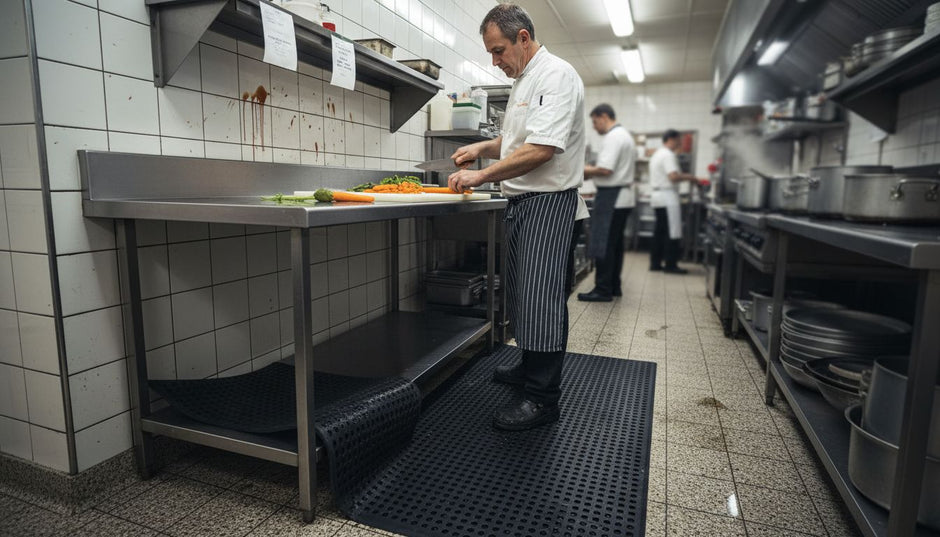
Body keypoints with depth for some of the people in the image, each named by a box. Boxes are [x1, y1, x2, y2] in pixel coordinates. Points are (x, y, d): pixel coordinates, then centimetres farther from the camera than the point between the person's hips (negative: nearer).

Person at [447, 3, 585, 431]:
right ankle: (531, 367, 31)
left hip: (548, 200, -10)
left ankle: (543, 397, 2)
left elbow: (541, 149, -24)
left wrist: (483, 175, -21)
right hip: (521, 199, 10)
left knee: (541, 294, -8)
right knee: (522, 289, 15)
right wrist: (483, 148, 9)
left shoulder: (556, 76, -13)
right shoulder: (523, 81, 18)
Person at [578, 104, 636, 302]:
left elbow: (605, 169, -24)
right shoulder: (625, 135, 20)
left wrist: (587, 171, -7)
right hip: (624, 197, 11)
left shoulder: (612, 137, -14)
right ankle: (614, 286, 20)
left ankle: (603, 290, -4)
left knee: (603, 245, -7)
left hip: (611, 197, -11)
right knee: (615, 244, 14)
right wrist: (593, 171, 16)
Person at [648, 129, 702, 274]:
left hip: (657, 196, 10)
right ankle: (670, 265, -2)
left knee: (659, 231, 11)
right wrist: (689, 177, -8)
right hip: (667, 196, -10)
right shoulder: (668, 155, -13)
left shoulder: (657, 154, 19)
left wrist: (684, 176, 16)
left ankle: (655, 263, 13)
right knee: (672, 233, -5)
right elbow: (673, 177, -22)